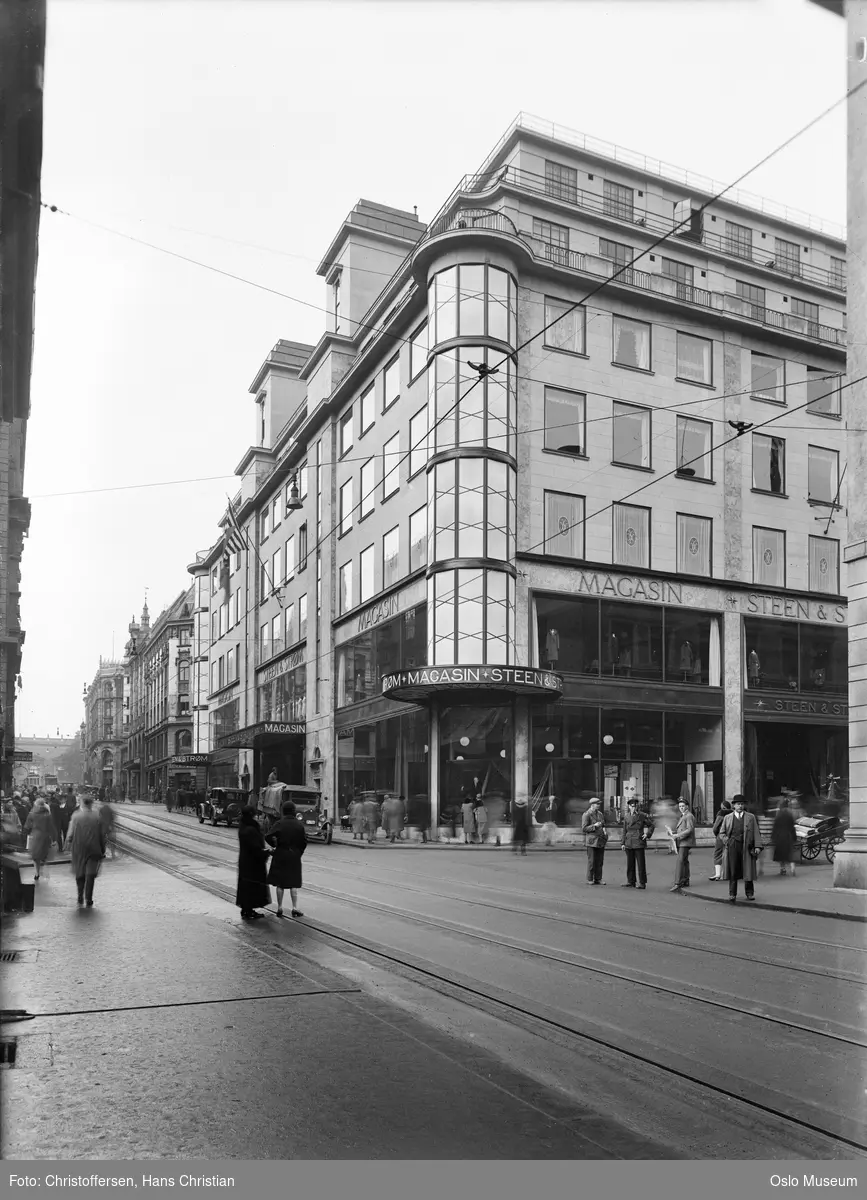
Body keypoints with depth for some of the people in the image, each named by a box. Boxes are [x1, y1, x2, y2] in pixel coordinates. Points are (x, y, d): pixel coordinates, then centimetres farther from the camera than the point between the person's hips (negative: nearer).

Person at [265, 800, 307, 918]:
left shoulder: (280, 823, -10)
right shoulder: (299, 824, -3)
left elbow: (268, 836, -17)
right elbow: (304, 841, -1)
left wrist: (275, 844, 1)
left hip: (280, 855, -1)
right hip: (294, 856, 1)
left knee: (279, 883, 8)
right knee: (294, 882, 8)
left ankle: (280, 907, 11)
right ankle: (295, 907, 4)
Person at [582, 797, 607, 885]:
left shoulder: (600, 814, 15)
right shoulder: (586, 815, -6)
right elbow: (584, 829, -9)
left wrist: (604, 830, 6)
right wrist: (594, 826, -19)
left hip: (601, 841, 6)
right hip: (591, 841, -6)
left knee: (600, 862, 6)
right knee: (591, 861, -3)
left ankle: (598, 879, 14)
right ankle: (590, 880, 5)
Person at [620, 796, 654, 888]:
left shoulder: (642, 815, -1)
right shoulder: (626, 817, 10)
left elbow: (651, 825, 8)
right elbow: (624, 831, 12)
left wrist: (647, 834, -6)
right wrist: (622, 843, 7)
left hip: (639, 843, -4)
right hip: (629, 843, 4)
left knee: (641, 863, -3)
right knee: (630, 863, 9)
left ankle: (642, 883, 3)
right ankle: (631, 881, 19)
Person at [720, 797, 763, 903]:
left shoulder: (750, 817, 10)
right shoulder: (727, 818, 12)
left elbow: (756, 832, 5)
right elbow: (721, 833, 16)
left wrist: (758, 846, -4)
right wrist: (727, 840, -1)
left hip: (746, 847, 0)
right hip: (733, 847, 0)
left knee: (748, 870, 4)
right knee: (733, 872, -1)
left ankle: (750, 893, 21)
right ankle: (732, 895, 3)